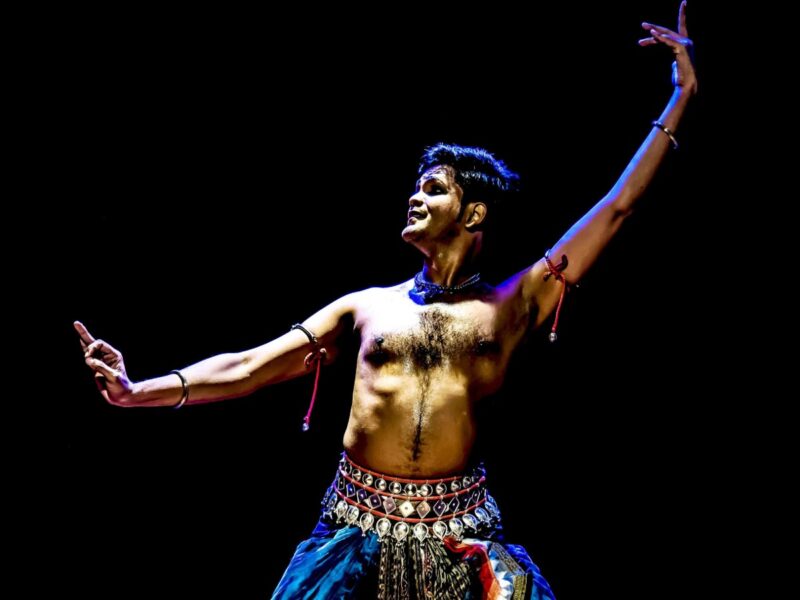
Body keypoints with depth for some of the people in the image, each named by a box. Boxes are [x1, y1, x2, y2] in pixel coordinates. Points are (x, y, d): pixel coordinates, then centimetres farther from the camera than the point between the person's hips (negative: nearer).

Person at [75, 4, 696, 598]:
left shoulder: (510, 306, 6)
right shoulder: (368, 305, 11)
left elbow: (614, 209, 5)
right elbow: (248, 368, 6)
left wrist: (680, 100, 6)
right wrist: (138, 391, -5)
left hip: (460, 535, -1)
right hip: (359, 530, 1)